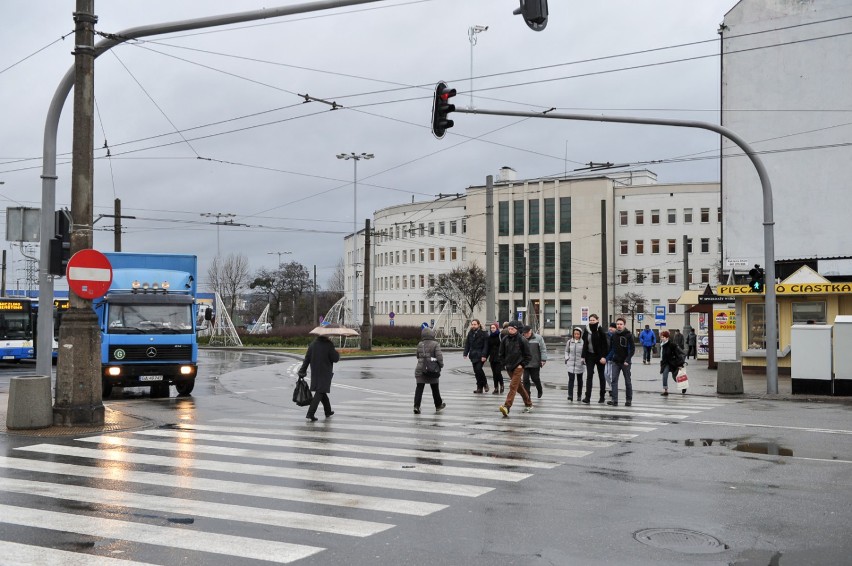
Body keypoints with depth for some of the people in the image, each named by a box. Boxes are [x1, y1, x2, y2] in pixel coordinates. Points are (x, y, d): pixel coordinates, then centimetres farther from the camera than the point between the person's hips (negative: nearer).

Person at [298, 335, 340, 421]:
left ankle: (328, 411, 33)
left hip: (315, 373, 6)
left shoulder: (312, 344, 1)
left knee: (322, 392, 19)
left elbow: (307, 359, 2)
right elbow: (335, 359, -11)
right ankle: (310, 414, -14)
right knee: (319, 393, -4)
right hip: (325, 373, -6)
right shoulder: (329, 345, -14)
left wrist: (302, 371, 6)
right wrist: (337, 353, 10)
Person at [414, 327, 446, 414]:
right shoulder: (435, 344, -9)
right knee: (435, 388, 15)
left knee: (419, 388, 1)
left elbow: (418, 356, 11)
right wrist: (441, 364, -2)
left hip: (420, 370, 2)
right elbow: (439, 356, -16)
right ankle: (438, 406, 29)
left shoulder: (420, 344, 3)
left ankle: (416, 406, -14)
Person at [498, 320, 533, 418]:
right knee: (519, 386, 16)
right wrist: (504, 364, 8)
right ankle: (529, 404, 32)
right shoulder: (505, 340, 4)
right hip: (509, 367, 6)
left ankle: (507, 407, -26)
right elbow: (501, 354, 15)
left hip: (518, 367, -6)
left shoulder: (522, 340, -9)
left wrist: (522, 365, -8)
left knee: (513, 386, -15)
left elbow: (528, 355, -3)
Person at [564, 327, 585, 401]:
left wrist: (584, 359, -9)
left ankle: (579, 395, 24)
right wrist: (566, 358, 3)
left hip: (580, 364, -1)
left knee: (579, 380, 12)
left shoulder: (583, 342, -5)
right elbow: (566, 351, 16)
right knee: (571, 379, -11)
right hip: (571, 363, 1)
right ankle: (570, 395, -16)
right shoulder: (569, 342, 4)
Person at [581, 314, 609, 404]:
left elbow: (605, 344, -10)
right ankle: (587, 397, -11)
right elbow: (584, 344, 10)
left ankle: (602, 396, 19)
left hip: (599, 356, -3)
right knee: (589, 376, -6)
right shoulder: (586, 330, 4)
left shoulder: (600, 330, -9)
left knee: (601, 376, 9)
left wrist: (603, 356, -17)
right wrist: (583, 356, 6)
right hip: (589, 356, 3)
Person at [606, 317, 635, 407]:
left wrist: (627, 360, -17)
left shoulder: (628, 335, -7)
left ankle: (629, 400, 16)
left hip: (625, 362, -4)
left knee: (627, 381, 7)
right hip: (615, 362, 4)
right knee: (614, 380, -5)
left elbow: (632, 349, -11)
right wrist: (608, 358, 2)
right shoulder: (614, 335, 6)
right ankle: (614, 400, -6)